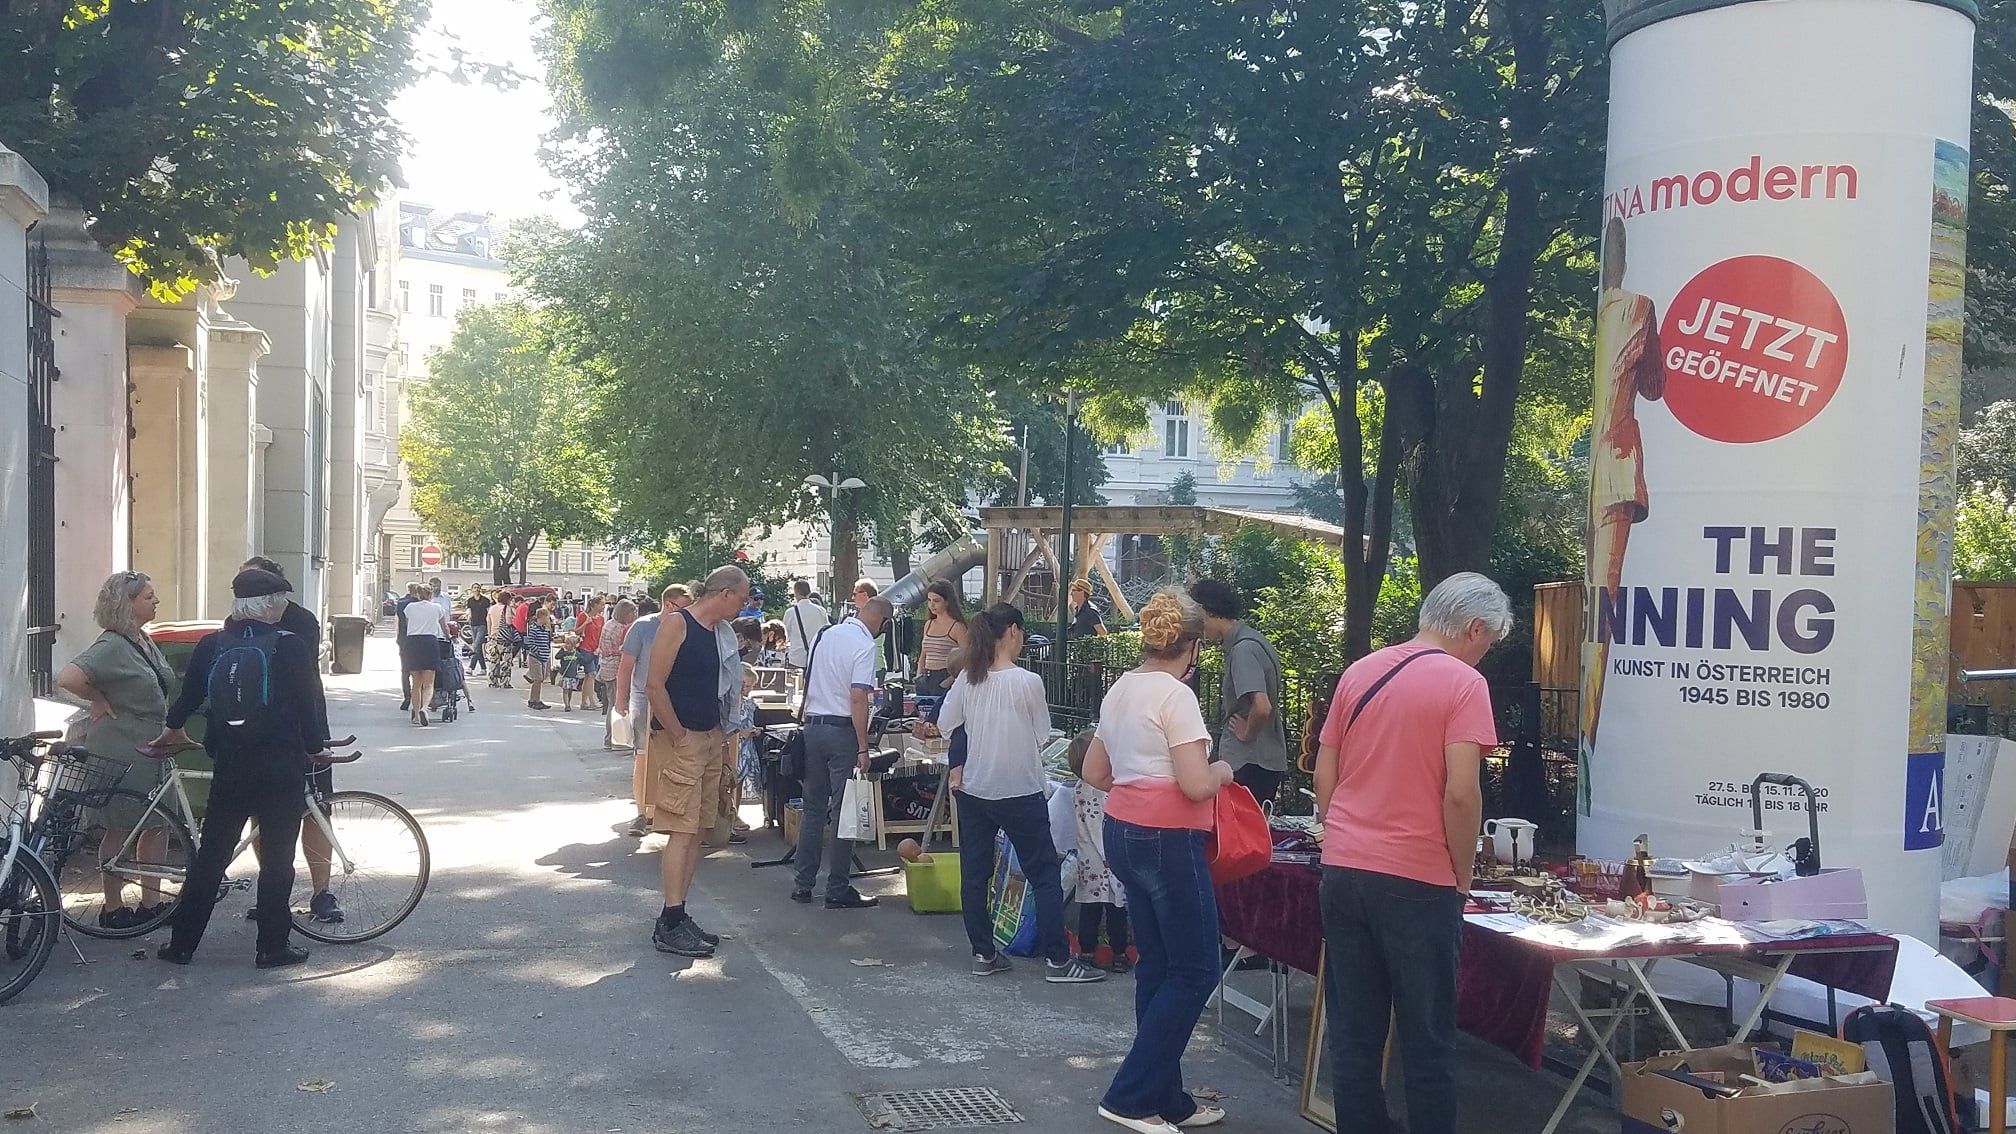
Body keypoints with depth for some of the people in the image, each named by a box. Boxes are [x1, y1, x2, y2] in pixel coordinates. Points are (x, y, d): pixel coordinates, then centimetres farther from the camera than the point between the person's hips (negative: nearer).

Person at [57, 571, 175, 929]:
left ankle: (151, 902, 18)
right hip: (119, 752, -8)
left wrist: (169, 735, 14)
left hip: (149, 751, 8)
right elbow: (68, 678, -32)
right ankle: (113, 908, 14)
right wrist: (100, 701, -17)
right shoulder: (112, 645, -17)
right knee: (121, 829, 2)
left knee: (157, 825, 9)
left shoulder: (145, 641, 10)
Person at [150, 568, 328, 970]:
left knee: (210, 855, 13)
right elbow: (305, 704, -7)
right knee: (277, 858, 5)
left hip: (229, 767, 4)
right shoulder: (289, 646, -9)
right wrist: (315, 747, 9)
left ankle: (181, 944, 18)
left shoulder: (212, 645, 3)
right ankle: (272, 947, 9)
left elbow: (188, 695, 14)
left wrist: (172, 729, 34)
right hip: (280, 766, -4)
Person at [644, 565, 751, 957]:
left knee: (696, 832, 10)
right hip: (679, 740, -9)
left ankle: (677, 915, 17)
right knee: (681, 832, -9)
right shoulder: (677, 624, -12)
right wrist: (679, 736, -15)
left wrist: (722, 739, 15)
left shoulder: (718, 631, 14)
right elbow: (654, 685, -17)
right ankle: (670, 927, -6)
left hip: (710, 739, 9)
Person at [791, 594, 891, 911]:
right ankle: (838, 891, 4)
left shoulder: (827, 635, 10)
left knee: (813, 808, 14)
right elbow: (858, 698, -20)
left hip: (812, 726, 7)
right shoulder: (865, 645, -12)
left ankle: (803, 885, 17)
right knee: (844, 812, 1)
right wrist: (863, 748, -18)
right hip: (842, 730, -7)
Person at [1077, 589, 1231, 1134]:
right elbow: (1196, 785, -21)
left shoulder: (1120, 690, 10)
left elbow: (1094, 772, 17)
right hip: (1168, 841, -9)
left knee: (1156, 968, 15)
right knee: (1195, 972, 1)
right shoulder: (1176, 695, -15)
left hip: (1122, 831, 9)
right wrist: (1222, 770, -1)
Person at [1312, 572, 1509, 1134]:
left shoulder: (1358, 672, 9)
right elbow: (1460, 794, -16)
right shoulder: (1463, 683, -8)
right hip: (1416, 879, -5)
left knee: (1353, 1033, 11)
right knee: (1427, 1039, 6)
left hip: (1342, 870, 5)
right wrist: (1462, 876, -4)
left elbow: (1324, 778, 11)